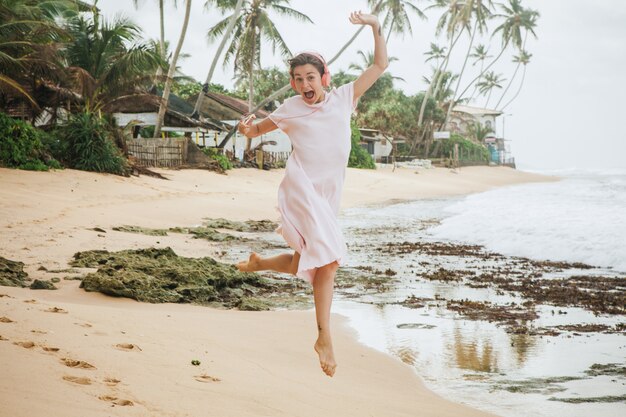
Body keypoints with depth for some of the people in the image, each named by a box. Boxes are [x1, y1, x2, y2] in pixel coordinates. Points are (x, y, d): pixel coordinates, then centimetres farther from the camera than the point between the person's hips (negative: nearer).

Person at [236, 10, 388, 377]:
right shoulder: (290, 109, 2)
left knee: (307, 264, 10)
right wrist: (246, 129, -8)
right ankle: (325, 338, -17)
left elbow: (380, 65, 11)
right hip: (301, 189, -5)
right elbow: (258, 130, 16)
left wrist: (376, 28, 0)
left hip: (328, 197, 5)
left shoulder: (344, 98, 7)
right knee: (330, 257, -23)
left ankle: (259, 263, 34)